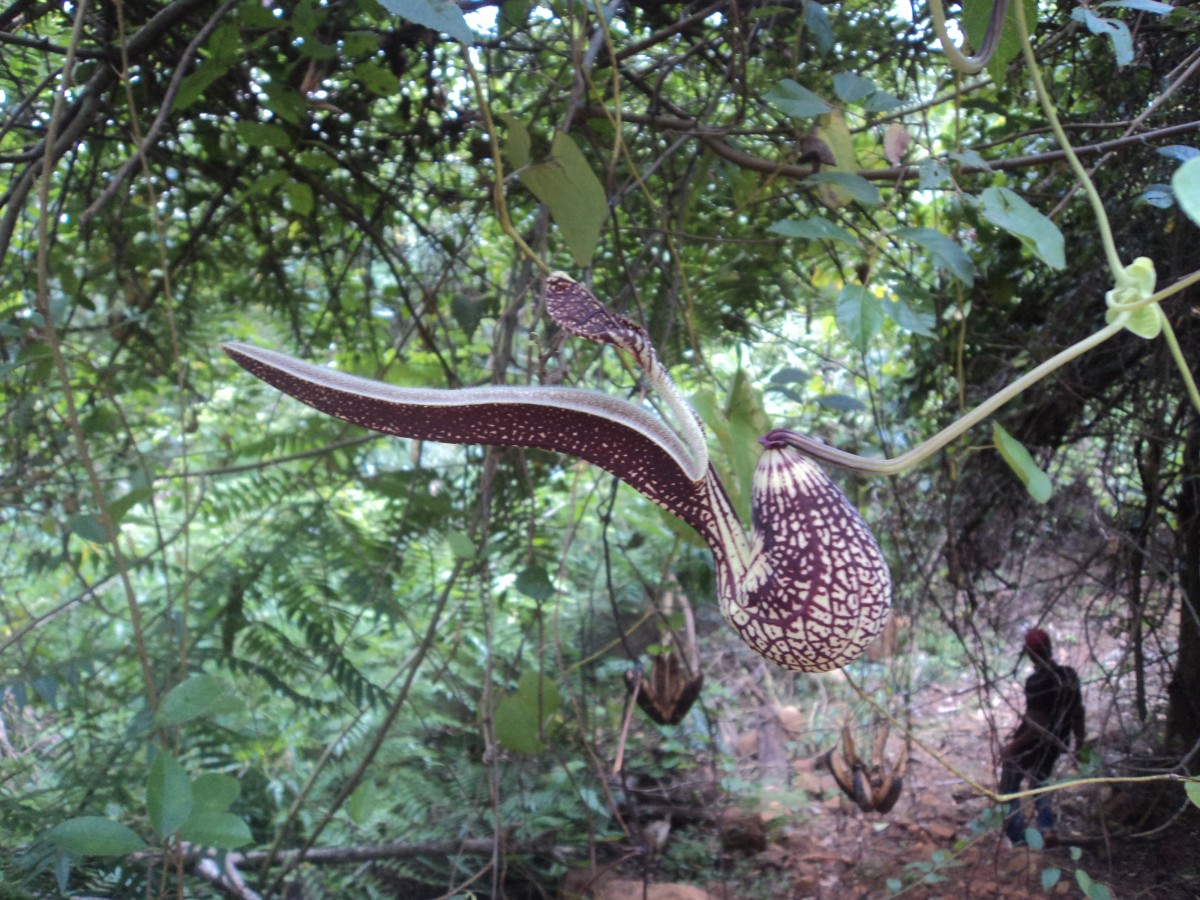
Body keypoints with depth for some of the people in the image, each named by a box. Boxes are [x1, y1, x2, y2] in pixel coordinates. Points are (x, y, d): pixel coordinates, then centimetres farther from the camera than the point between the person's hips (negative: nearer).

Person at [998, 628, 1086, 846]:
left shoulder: (1037, 682, -28)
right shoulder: (1070, 675, -8)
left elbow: (1037, 725, -26)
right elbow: (1077, 712, 3)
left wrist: (1012, 746, -18)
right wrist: (1079, 740, 18)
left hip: (1032, 744, -6)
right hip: (1055, 744, 6)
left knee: (1008, 789, 11)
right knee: (1039, 782, 30)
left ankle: (1018, 839, 9)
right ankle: (1046, 826, 20)